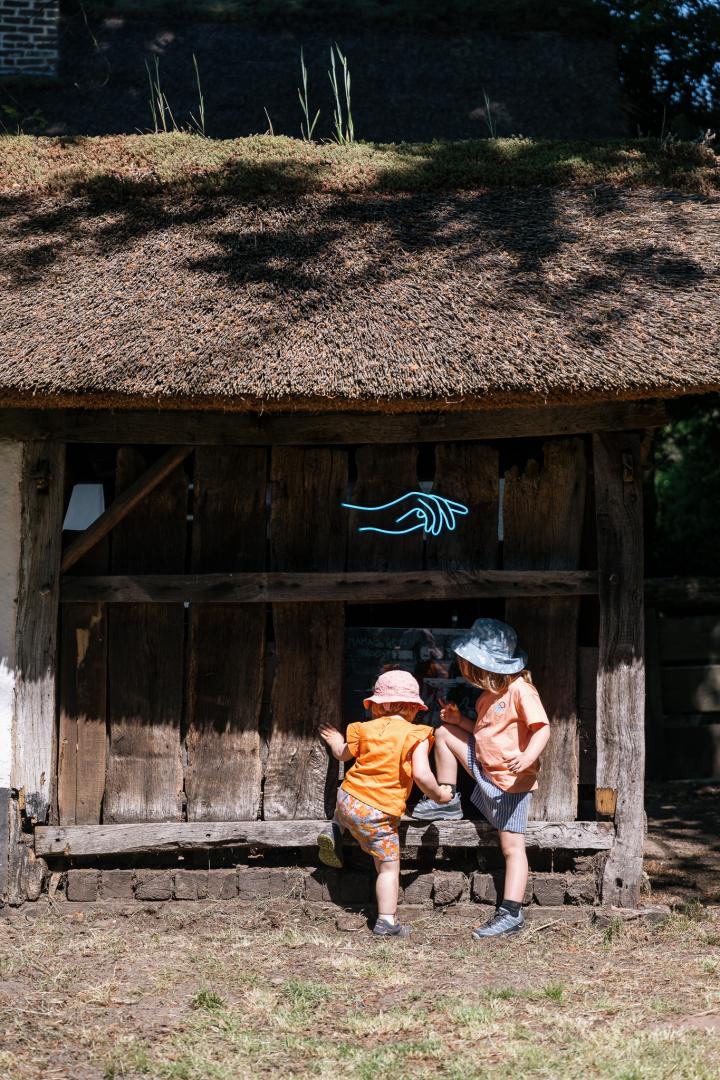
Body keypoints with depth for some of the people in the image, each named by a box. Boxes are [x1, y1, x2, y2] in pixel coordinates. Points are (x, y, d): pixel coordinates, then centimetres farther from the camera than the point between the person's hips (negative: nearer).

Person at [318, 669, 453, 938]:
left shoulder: (366, 729, 4)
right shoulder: (416, 735, -10)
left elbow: (343, 755, 21)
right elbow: (421, 774, -21)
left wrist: (336, 742, 44)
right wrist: (437, 795, -2)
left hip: (348, 799, 5)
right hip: (379, 814, -5)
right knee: (389, 867, 7)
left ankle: (334, 832, 23)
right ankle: (386, 921, 5)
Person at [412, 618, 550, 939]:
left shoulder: (519, 690, -18)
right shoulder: (487, 695, 10)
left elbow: (542, 728, -27)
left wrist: (527, 757, -43)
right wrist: (460, 719, 8)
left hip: (511, 780, -9)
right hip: (483, 769, 9)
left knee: (511, 846, -8)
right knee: (445, 732, 10)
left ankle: (511, 914, -8)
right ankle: (447, 801, 17)